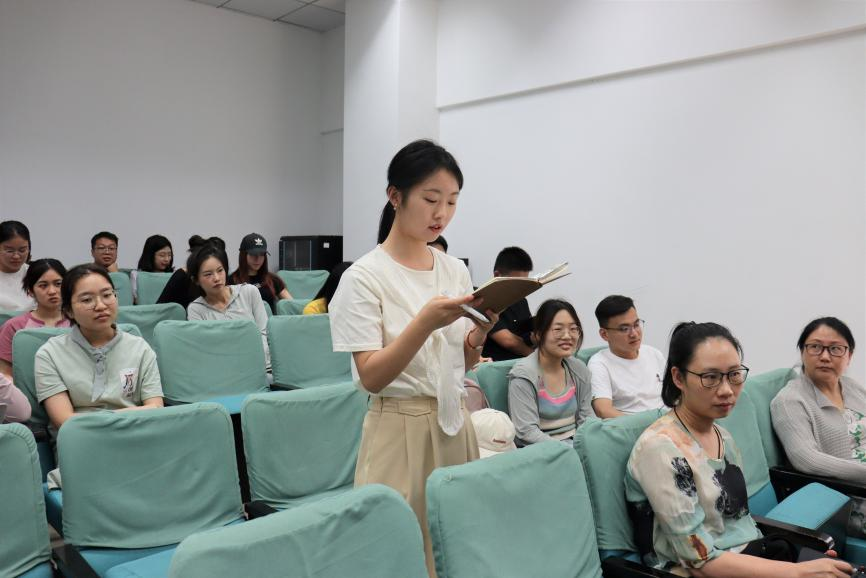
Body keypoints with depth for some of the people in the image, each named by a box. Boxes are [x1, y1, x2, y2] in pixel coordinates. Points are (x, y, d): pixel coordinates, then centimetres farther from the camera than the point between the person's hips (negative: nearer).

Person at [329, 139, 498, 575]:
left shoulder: (456, 270, 5)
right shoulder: (365, 276, -12)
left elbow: (461, 365, 11)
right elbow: (371, 377, -17)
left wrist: (480, 332, -10)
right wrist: (424, 322, -30)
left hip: (455, 426, 6)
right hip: (401, 431, -5)